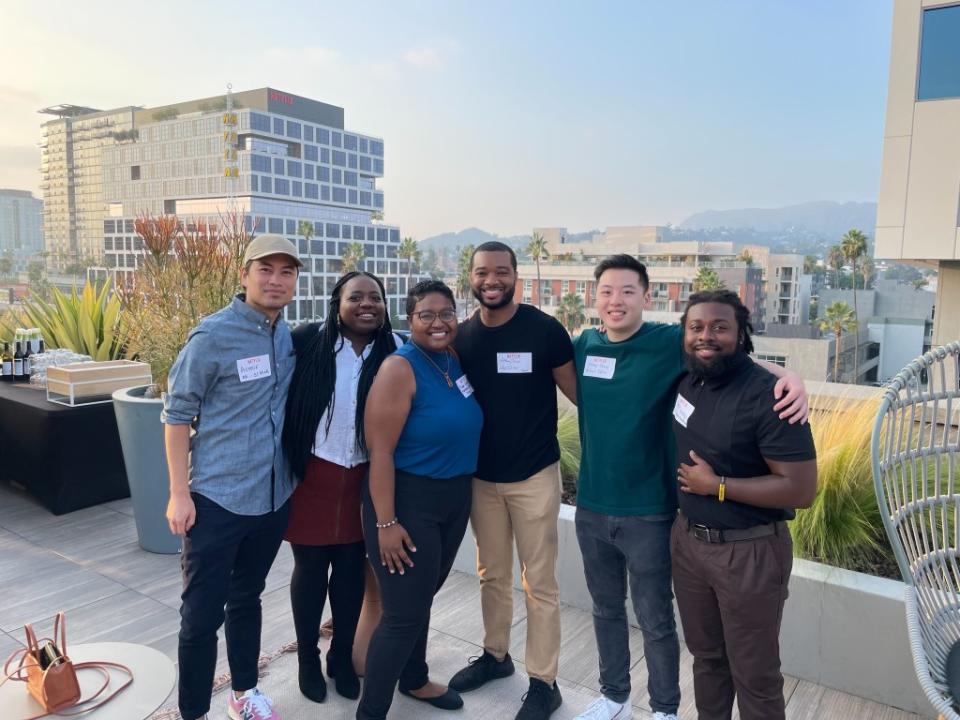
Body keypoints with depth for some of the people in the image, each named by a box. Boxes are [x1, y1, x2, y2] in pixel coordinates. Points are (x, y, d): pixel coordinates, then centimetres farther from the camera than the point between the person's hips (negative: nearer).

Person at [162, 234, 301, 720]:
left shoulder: (289, 337, 3)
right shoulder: (213, 335, -14)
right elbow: (176, 414, -11)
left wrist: (293, 473, 11)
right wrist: (180, 493, -13)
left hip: (273, 496, 6)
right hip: (217, 498, -5)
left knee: (247, 597, 21)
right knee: (202, 612, 3)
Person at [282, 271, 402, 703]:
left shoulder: (396, 351, -4)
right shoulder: (307, 342, -10)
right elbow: (281, 398, -6)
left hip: (365, 478, 2)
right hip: (313, 474, -2)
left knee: (352, 568, 14)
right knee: (310, 567, 11)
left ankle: (342, 656, 34)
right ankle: (307, 659, 32)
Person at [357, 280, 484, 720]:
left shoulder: (453, 361, 2)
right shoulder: (400, 369, -19)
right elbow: (380, 451, -21)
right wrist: (385, 523, -21)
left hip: (454, 498, 7)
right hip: (409, 500, -7)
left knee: (423, 598, 23)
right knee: (404, 613, -1)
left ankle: (415, 680, 43)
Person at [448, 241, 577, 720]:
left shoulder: (544, 330, -12)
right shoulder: (461, 337, 0)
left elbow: (578, 392, -6)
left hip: (534, 476, -4)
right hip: (480, 476, 4)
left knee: (539, 582, 6)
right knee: (492, 574, 19)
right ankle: (495, 655, 39)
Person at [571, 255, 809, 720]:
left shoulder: (670, 343, -13)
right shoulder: (582, 346, 0)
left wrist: (790, 377, -31)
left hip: (648, 513, -4)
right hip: (590, 507, 4)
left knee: (655, 619, 12)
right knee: (606, 608, 21)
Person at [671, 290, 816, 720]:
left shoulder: (768, 395, -21)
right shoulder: (687, 382, 0)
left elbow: (801, 490, -23)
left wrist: (717, 486, -19)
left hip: (748, 552, -6)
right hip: (687, 539, 6)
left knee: (754, 674, 12)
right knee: (705, 654, 24)